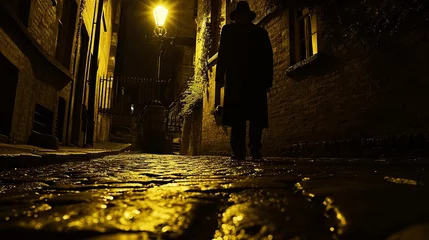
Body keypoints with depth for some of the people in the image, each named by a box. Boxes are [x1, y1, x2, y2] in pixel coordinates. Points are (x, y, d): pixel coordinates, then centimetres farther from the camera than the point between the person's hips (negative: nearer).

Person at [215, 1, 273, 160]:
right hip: (257, 80, 1)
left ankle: (239, 151, -3)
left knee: (237, 117, -2)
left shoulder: (228, 30, 10)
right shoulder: (261, 32, 15)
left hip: (236, 79, -1)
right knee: (257, 116, 1)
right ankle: (255, 149, -4)